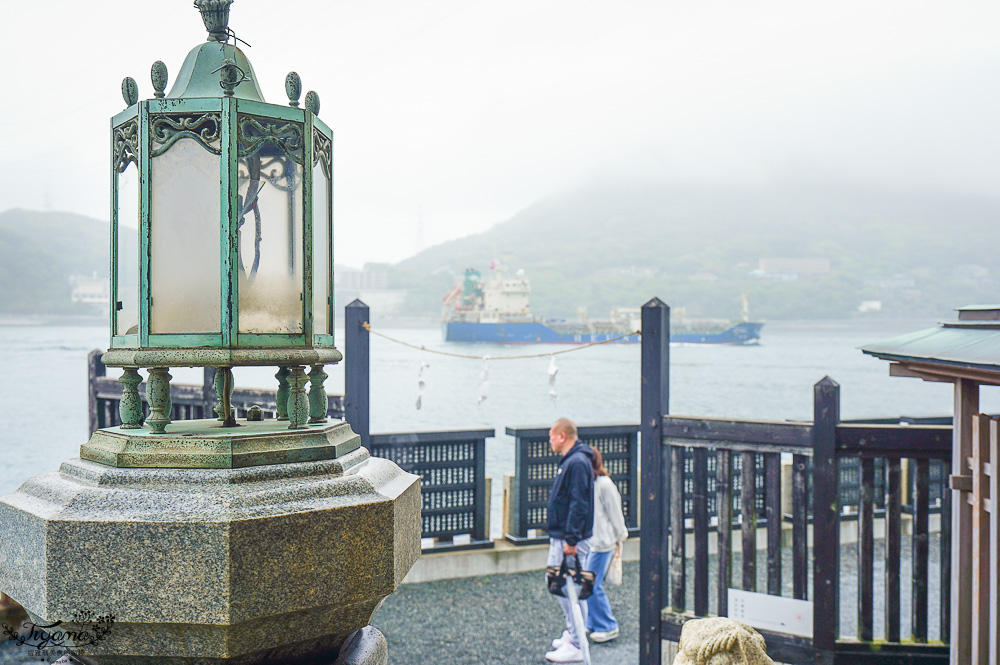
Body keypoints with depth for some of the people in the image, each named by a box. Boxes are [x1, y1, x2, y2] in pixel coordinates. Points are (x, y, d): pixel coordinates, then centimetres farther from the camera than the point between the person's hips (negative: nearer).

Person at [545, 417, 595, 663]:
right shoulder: (569, 461, 14)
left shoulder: (577, 463, -19)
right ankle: (572, 631, 29)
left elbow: (578, 505, -24)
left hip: (571, 540, -11)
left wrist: (571, 540, -24)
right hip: (559, 537, 11)